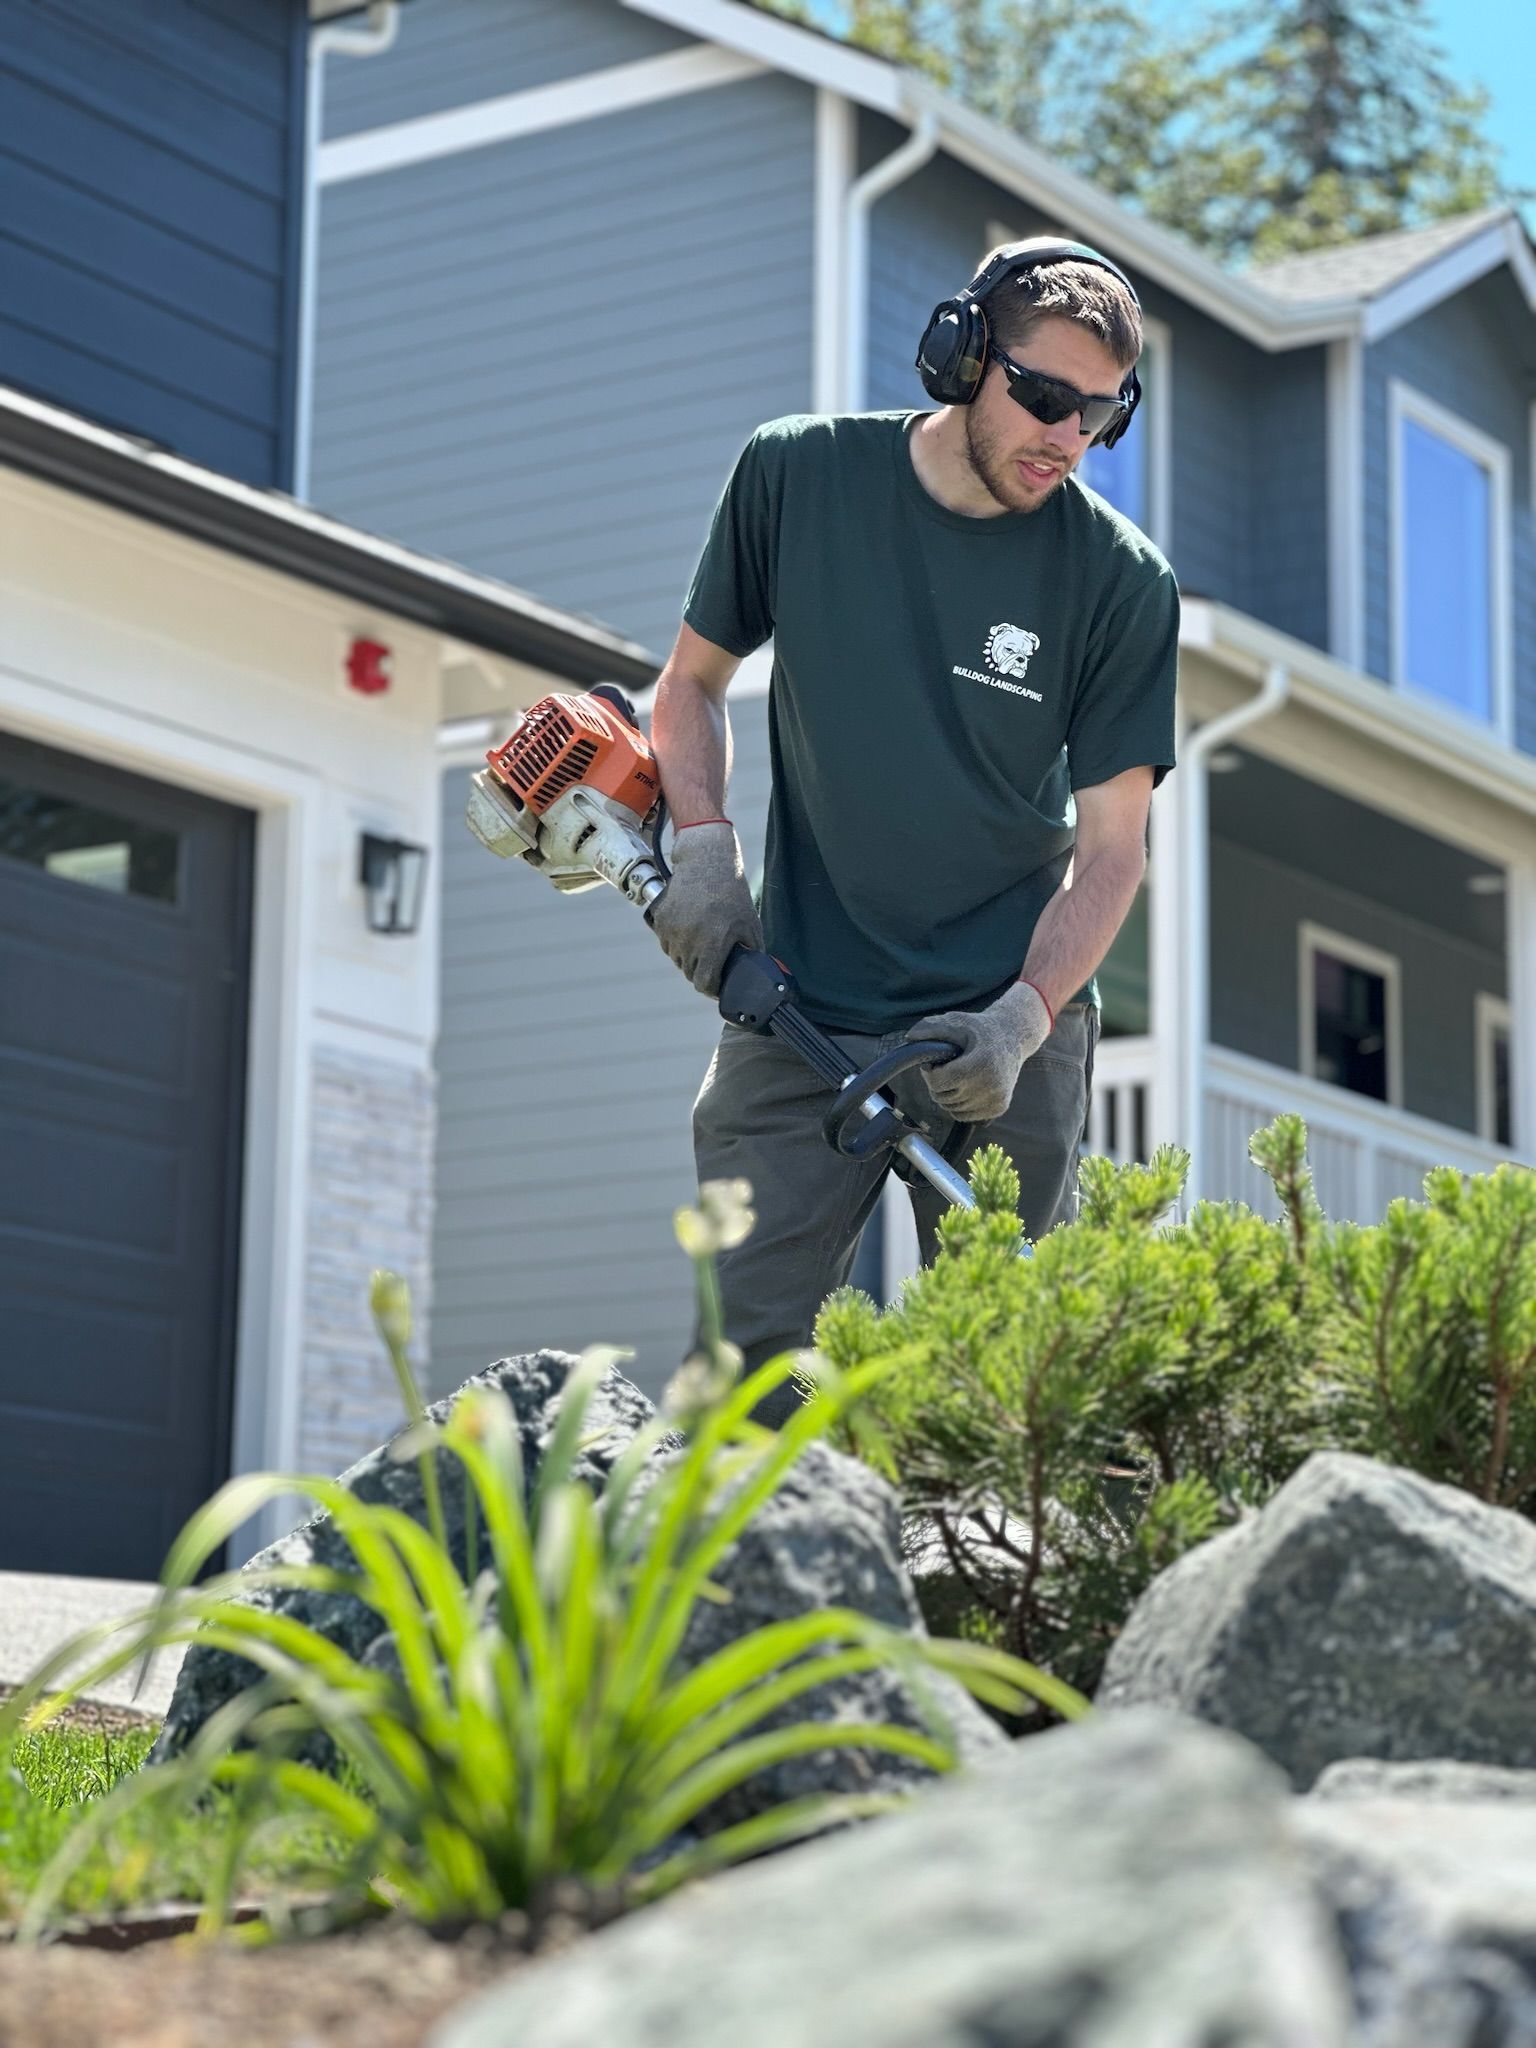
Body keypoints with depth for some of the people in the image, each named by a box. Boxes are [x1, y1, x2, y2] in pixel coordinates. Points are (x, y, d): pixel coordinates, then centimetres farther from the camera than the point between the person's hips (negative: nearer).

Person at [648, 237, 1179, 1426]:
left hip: (1008, 1035, -1)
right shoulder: (797, 473, 0)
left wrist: (1020, 1020, -15)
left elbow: (1110, 850, -2)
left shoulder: (1122, 581, -4)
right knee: (746, 1350, -8)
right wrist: (705, 850, -2)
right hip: (799, 1018, 1)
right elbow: (693, 681, 14)